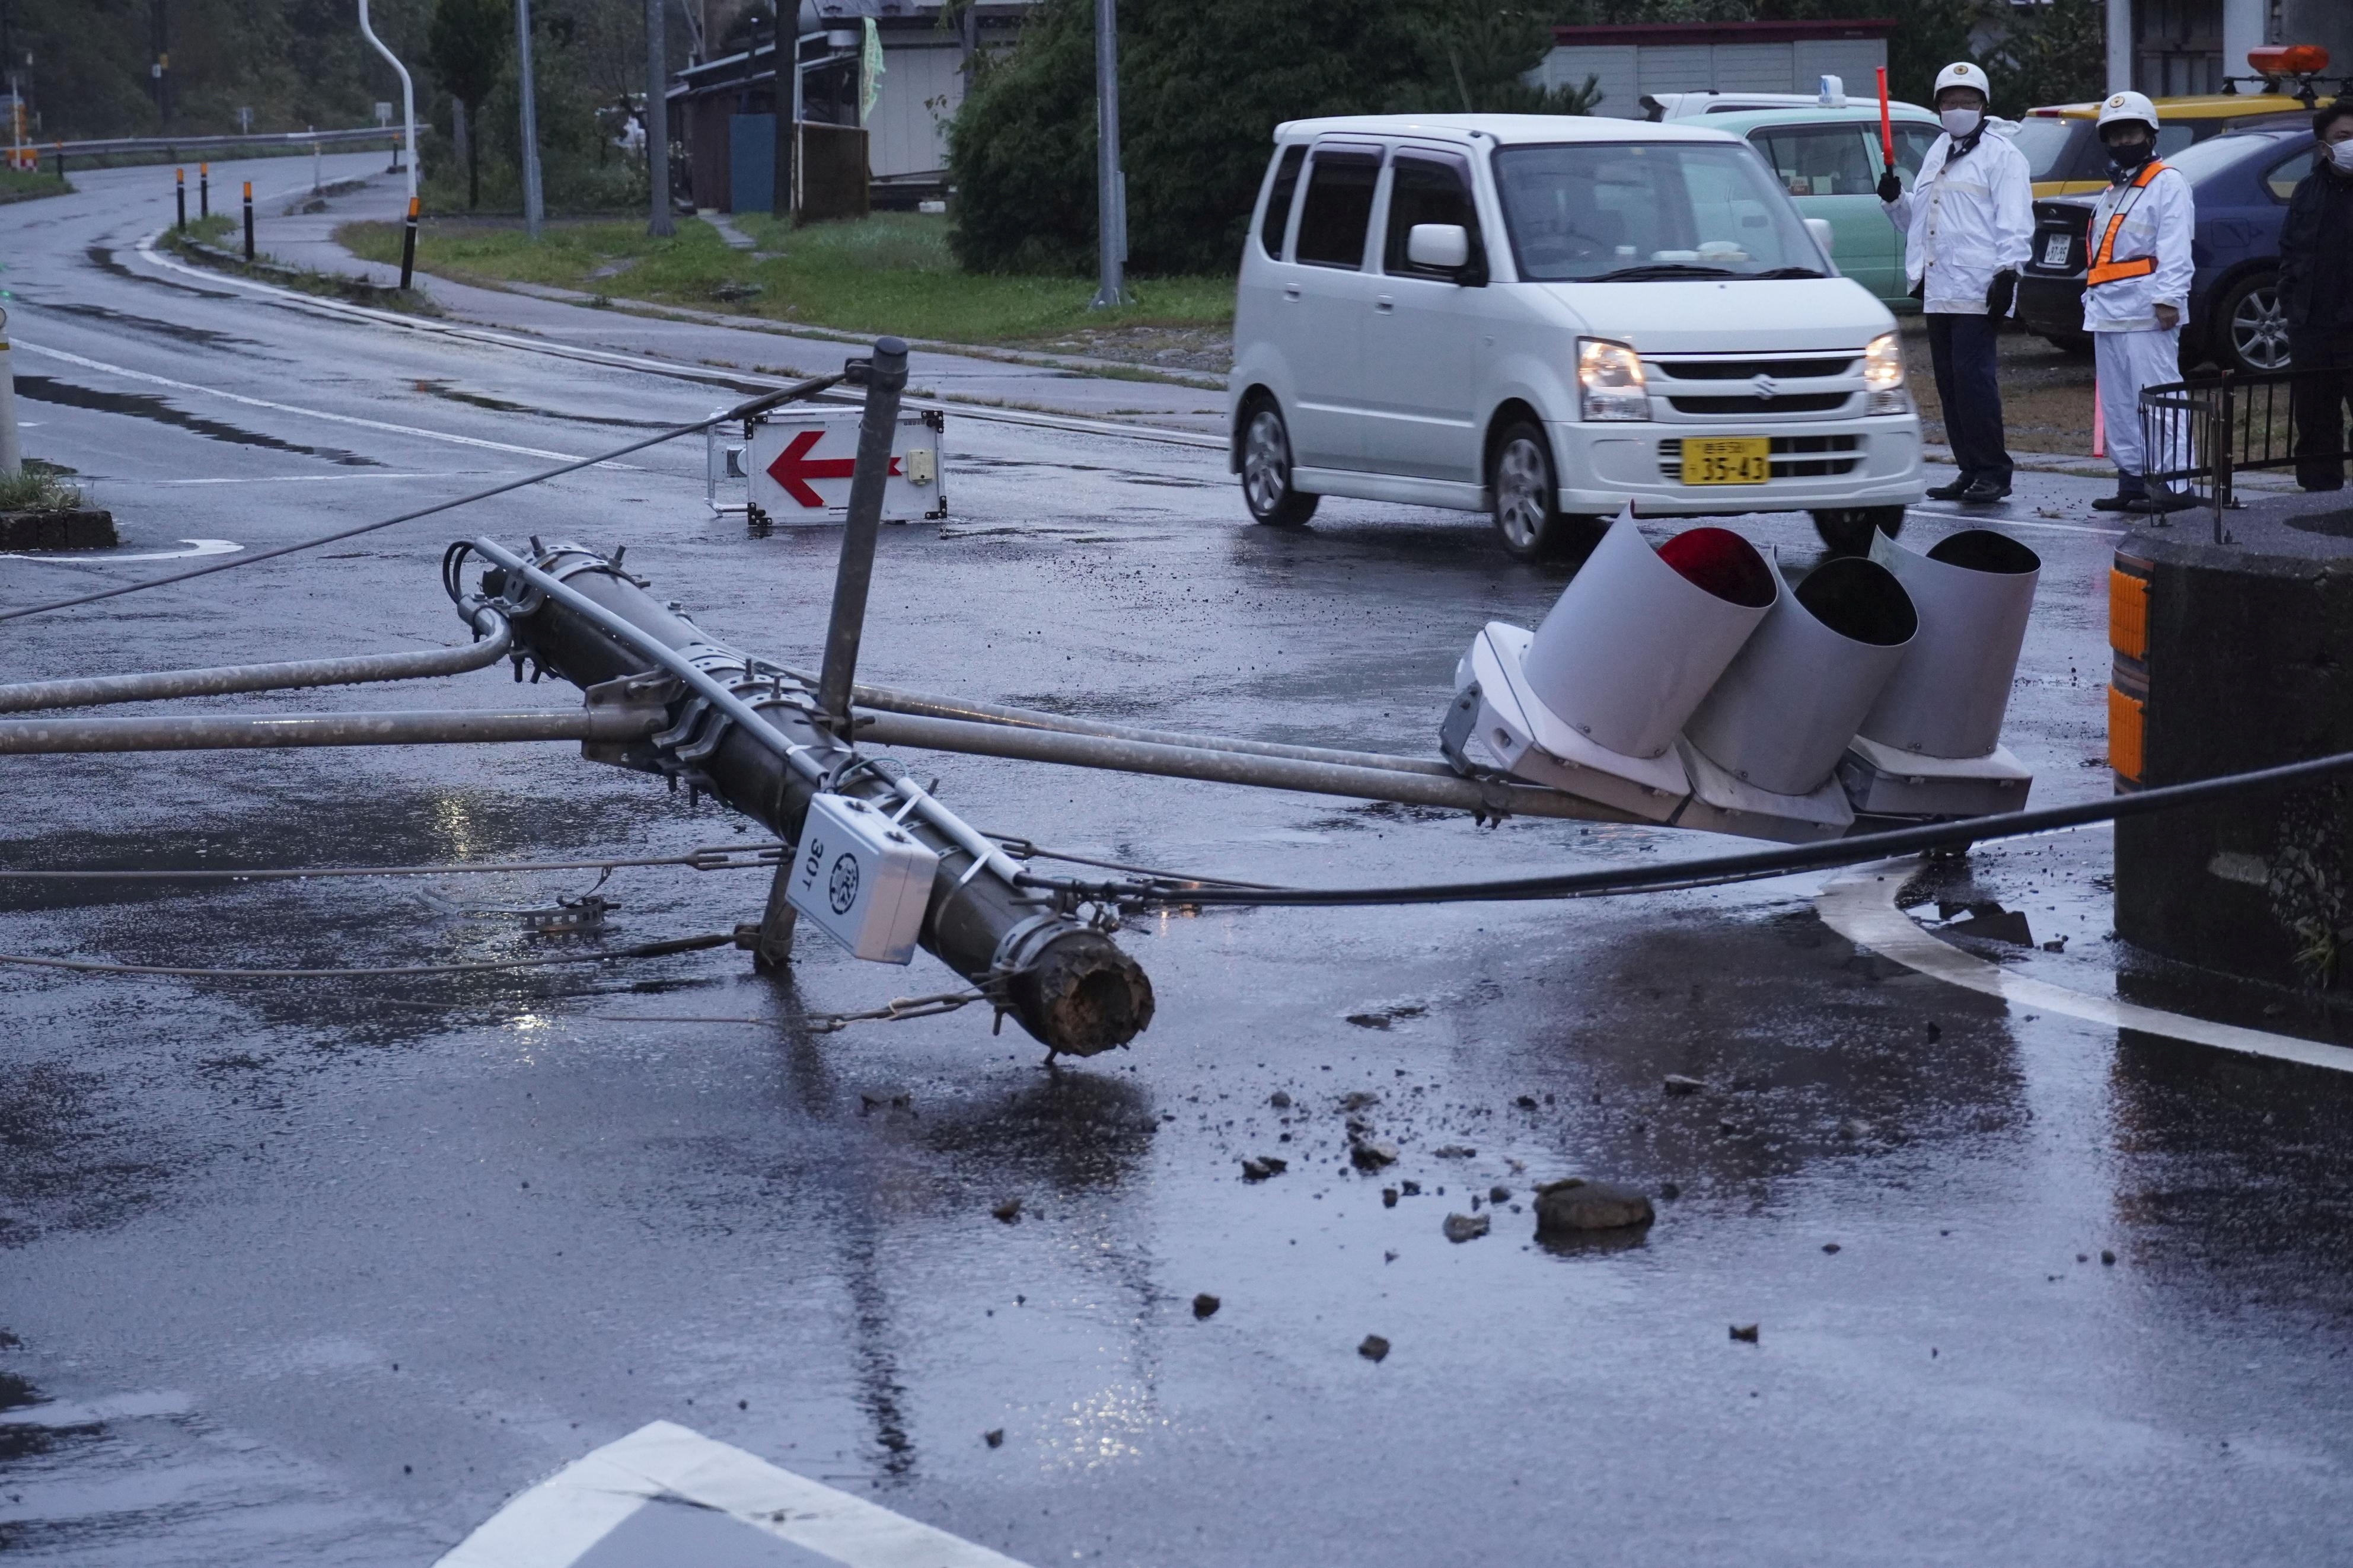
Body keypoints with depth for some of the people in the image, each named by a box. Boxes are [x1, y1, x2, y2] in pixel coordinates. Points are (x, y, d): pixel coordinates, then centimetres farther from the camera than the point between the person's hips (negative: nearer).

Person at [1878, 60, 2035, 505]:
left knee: (1974, 377, -12)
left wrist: (2007, 272, -18)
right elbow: (1917, 218, 30)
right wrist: (1895, 200, 11)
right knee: (1950, 383, 8)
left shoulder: (2001, 155, -1)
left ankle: (1993, 472, -8)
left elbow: (2015, 223, -9)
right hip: (1938, 290, 8)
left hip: (1977, 290, -8)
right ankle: (1970, 470, 14)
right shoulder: (1937, 154, 23)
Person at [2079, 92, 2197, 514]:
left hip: (2146, 314, -9)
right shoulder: (2112, 192, 24)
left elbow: (2175, 250, -13)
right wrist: (2092, 303, 19)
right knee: (2117, 404, 9)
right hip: (2107, 313, 9)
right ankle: (2132, 480, 13)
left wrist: (2168, 298, -22)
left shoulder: (2167, 183, -3)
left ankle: (2171, 483, -17)